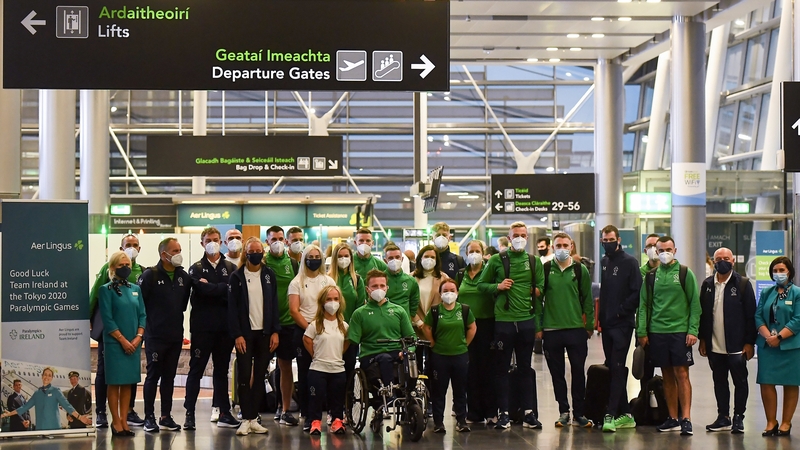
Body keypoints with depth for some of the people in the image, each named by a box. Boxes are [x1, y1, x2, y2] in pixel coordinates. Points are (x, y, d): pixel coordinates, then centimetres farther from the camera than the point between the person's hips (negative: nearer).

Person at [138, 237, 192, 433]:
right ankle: (149, 417, 8)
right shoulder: (150, 276, -9)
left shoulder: (184, 276, 6)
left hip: (176, 335, 5)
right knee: (153, 376, 1)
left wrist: (177, 317, 12)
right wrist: (146, 323, -6)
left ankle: (166, 416, 17)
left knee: (169, 376, 10)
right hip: (155, 335, -5)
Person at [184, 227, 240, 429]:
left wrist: (211, 288, -12)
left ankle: (224, 413, 14)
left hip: (225, 327, 3)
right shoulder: (196, 268, 4)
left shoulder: (231, 268, 10)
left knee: (222, 370, 10)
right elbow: (202, 290, -15)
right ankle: (190, 413, 3)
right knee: (196, 370, 0)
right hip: (203, 327, -3)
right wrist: (224, 289, -12)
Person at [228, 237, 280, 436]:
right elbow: (232, 307, -3)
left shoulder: (269, 275, 7)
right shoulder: (237, 276, 0)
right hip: (245, 333, -2)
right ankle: (246, 419, 1)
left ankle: (254, 418, 10)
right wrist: (237, 335, -10)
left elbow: (274, 304, 6)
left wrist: (275, 331, -1)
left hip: (265, 333, 2)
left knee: (260, 377, 5)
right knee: (244, 376, -3)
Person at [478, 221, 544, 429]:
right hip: (503, 320, -2)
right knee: (502, 368, 3)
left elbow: (541, 288, 12)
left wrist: (534, 291, -9)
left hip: (527, 320, 2)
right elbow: (482, 284, 5)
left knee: (526, 368, 8)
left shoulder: (534, 262, 9)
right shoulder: (496, 260, 3)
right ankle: (504, 413, 9)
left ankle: (528, 412, 12)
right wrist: (498, 287, -11)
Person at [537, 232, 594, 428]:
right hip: (551, 330, 0)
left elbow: (587, 299, 7)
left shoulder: (580, 270, 4)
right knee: (557, 373, 6)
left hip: (576, 329, 0)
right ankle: (563, 411, 15)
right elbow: (537, 298, 4)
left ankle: (579, 413, 8)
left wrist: (589, 325, 3)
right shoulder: (545, 270, 4)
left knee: (578, 372, 0)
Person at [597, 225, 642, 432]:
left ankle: (610, 415, -15)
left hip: (622, 324, -7)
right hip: (607, 323, 7)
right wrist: (601, 314, 11)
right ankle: (625, 414, 15)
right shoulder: (604, 262, 16)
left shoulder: (629, 262, -5)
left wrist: (621, 311, -15)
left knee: (617, 368, -11)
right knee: (612, 367, 8)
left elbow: (637, 292, -12)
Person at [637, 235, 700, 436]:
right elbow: (644, 305, 9)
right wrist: (642, 332, 1)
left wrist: (693, 330, -11)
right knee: (667, 376, 8)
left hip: (680, 331, -3)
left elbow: (695, 304, -2)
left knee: (682, 374, -5)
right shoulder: (651, 276, 9)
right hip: (657, 331, 3)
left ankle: (686, 419, -6)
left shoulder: (685, 273, 0)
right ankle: (672, 418, 14)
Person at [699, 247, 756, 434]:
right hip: (714, 346, 4)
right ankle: (723, 417, 19)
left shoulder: (743, 284, -3)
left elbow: (751, 315, -5)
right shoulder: (707, 284, 8)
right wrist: (702, 339, 6)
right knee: (719, 382, 11)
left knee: (740, 382, 4)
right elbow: (702, 313, 10)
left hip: (736, 346, -4)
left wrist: (749, 342, -9)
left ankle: (738, 418, 13)